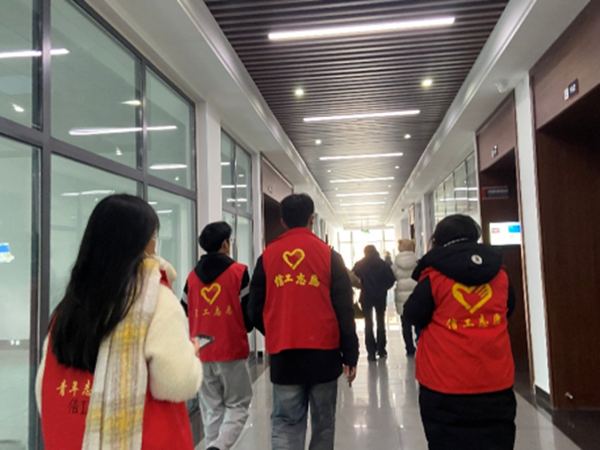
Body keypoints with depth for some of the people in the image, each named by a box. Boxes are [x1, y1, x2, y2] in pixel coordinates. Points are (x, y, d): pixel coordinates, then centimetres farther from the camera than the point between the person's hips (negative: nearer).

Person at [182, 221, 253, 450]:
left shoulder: (192, 276, 6)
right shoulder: (238, 271, -7)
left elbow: (184, 314, 10)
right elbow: (249, 311, -6)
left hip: (201, 353, 4)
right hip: (231, 350, -4)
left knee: (211, 409, 13)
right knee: (238, 404, 7)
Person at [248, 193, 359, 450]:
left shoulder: (267, 256, 2)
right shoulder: (329, 255, -2)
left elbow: (255, 310, 4)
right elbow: (344, 309, -4)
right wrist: (350, 354, 3)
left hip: (283, 355, 1)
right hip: (323, 353, 0)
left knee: (286, 423, 8)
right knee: (323, 423, 15)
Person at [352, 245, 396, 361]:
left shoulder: (360, 265, -2)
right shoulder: (383, 264, 0)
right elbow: (391, 279, -6)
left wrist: (362, 286, 8)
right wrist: (383, 288, 9)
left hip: (366, 296, -1)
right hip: (380, 296, 1)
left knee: (368, 323, 5)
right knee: (381, 322, 14)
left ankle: (371, 352, 0)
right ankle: (381, 350, 16)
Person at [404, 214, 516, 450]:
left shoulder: (434, 277, -10)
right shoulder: (499, 274, 1)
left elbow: (414, 316, -1)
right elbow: (508, 311, 16)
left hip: (445, 385, -3)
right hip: (496, 381, 3)